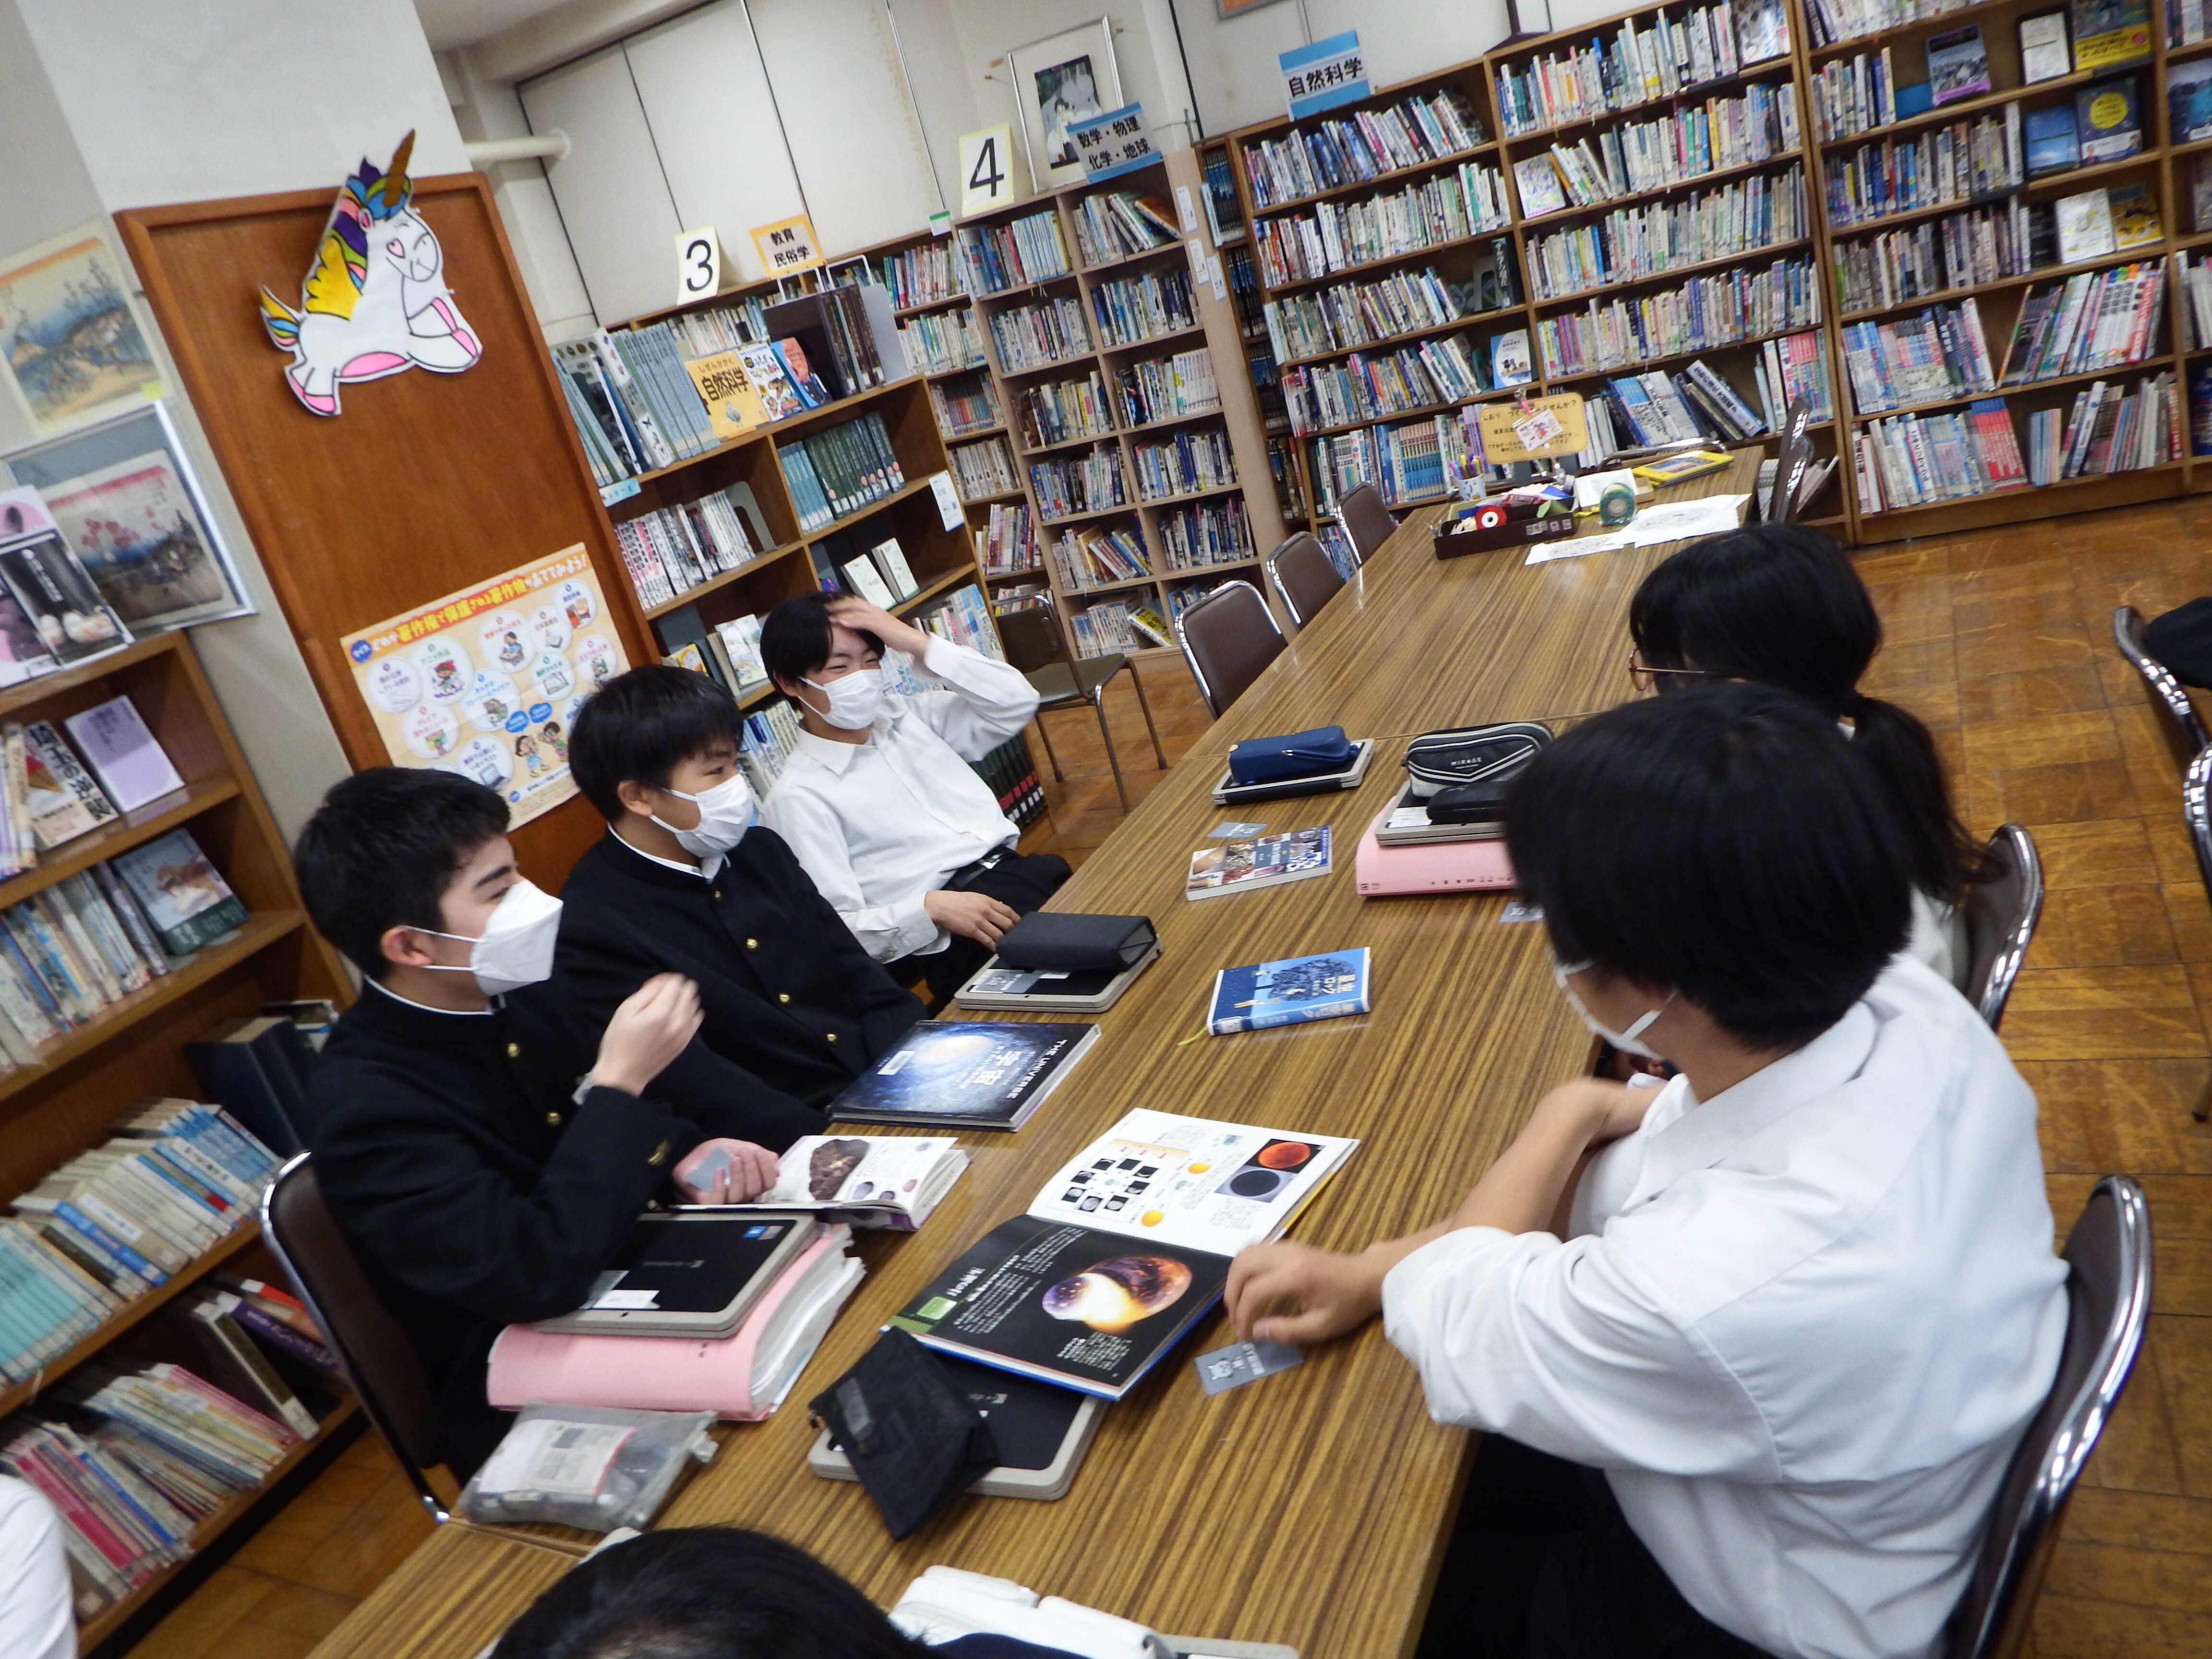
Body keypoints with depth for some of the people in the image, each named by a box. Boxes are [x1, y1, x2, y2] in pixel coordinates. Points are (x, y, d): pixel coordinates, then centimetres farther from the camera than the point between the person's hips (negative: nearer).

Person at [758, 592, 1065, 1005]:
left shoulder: (907, 716, 18)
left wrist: (919, 643, 4)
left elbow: (1017, 703, 11)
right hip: (956, 945, -7)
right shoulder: (799, 797, -1)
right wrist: (929, 907, -23)